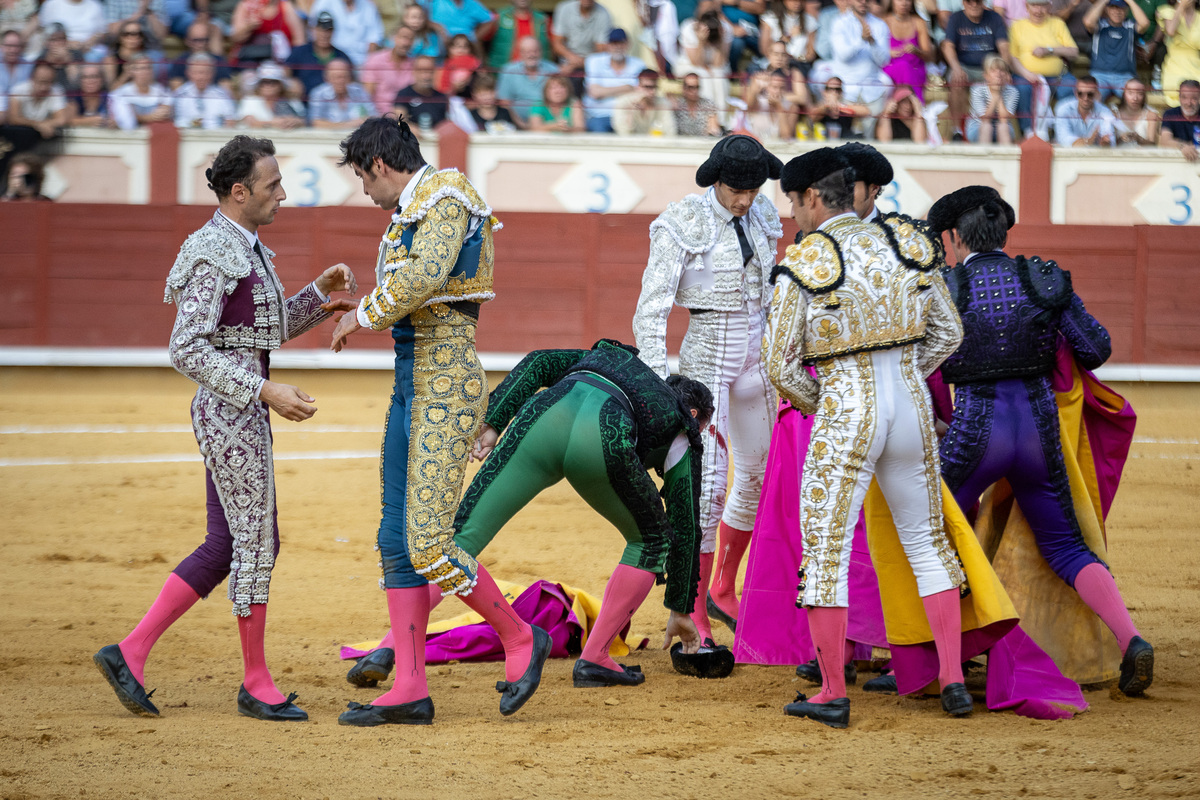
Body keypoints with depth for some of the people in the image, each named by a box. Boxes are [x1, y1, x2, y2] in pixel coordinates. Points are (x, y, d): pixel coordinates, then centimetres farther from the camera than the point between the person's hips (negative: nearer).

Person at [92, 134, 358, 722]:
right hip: (231, 412, -10)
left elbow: (271, 329, 25)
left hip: (242, 412, 10)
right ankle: (256, 684, 8)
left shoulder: (246, 248, 15)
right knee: (256, 542, -2)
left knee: (227, 546, 11)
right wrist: (266, 392, -23)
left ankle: (130, 653, 11)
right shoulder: (214, 255, -16)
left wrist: (321, 293, 10)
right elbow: (187, 350, -20)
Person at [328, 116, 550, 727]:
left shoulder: (446, 201, -11)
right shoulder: (413, 212, 19)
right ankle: (410, 690, 7)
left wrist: (362, 315, -17)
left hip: (446, 380, -10)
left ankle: (521, 639, 5)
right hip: (412, 380, 10)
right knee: (396, 539, 6)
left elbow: (425, 274, -27)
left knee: (429, 545, -14)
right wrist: (367, 307, 27)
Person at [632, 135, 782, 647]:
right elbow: (651, 308, -18)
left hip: (755, 355, 7)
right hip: (707, 352, -7)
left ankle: (723, 590, 32)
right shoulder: (682, 224, -15)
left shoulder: (762, 216, 4)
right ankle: (691, 612, -5)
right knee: (708, 484, -11)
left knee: (758, 478, 13)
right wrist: (659, 382, -27)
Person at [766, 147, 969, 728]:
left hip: (845, 413, -5)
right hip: (912, 406, 5)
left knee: (825, 550, 4)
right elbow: (947, 333, 14)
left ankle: (832, 695, 4)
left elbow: (780, 364, -7)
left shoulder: (805, 260, -7)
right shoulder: (907, 247, 6)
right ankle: (953, 681, 13)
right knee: (927, 542, 16)